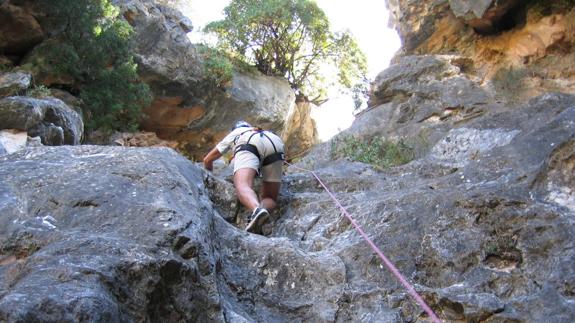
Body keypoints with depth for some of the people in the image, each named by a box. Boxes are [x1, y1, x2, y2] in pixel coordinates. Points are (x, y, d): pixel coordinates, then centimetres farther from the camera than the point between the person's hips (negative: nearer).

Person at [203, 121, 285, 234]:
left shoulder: (232, 134, 43)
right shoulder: (265, 132, 50)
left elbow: (207, 159, 48)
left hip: (249, 145, -3)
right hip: (275, 145, 3)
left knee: (242, 188, -24)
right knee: (270, 198, 6)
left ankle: (257, 211, -59)